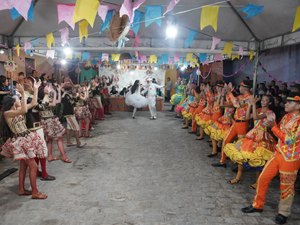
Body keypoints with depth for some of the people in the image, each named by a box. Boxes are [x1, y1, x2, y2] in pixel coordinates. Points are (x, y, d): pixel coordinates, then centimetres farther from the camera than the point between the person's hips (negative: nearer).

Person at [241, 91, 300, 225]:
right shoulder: (286, 116, 5)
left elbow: (289, 140, -22)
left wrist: (273, 127, -20)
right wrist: (272, 125, -3)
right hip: (278, 153, 7)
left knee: (286, 187, 9)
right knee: (263, 178, 10)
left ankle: (283, 213, 31)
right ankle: (258, 205, 28)